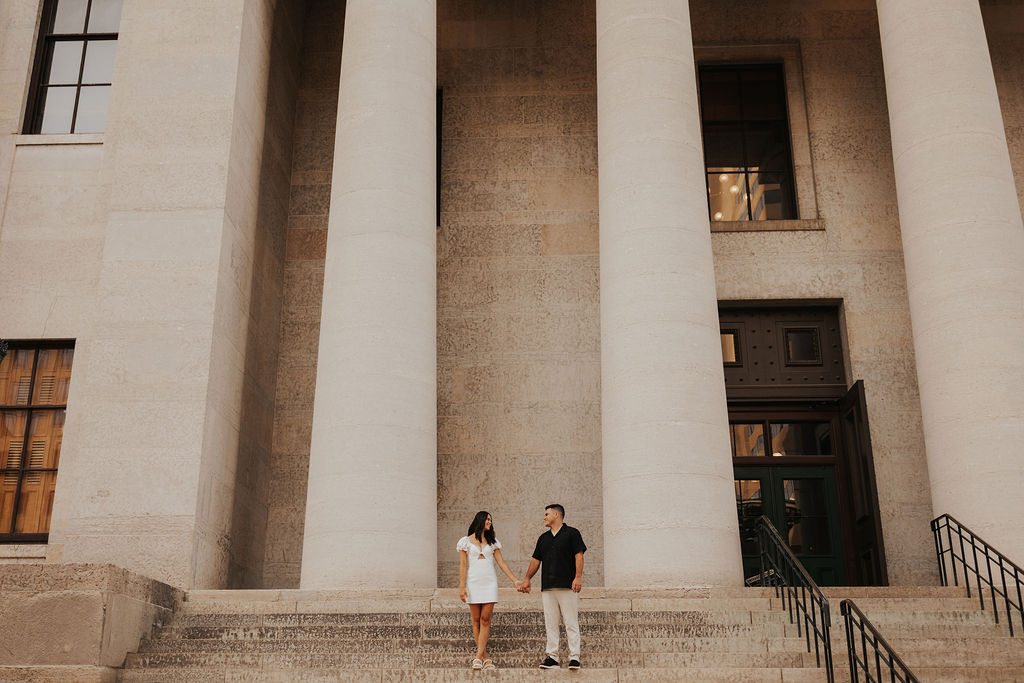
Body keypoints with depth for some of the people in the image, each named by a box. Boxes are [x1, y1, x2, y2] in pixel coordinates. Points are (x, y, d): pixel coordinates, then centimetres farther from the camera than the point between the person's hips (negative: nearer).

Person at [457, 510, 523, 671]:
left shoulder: (492, 542, 14)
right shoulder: (466, 541, 6)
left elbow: (502, 563, 11)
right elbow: (463, 565, 2)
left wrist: (515, 580, 4)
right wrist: (462, 586, -6)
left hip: (489, 582, 2)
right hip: (473, 582, -2)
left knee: (485, 620, -8)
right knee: (476, 620, -2)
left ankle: (478, 657, -11)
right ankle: (485, 658, 3)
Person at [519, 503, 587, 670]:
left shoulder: (572, 533, 3)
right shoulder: (543, 538, 20)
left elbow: (579, 556, -4)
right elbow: (536, 560, 23)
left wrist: (578, 577, -15)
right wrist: (527, 579, 18)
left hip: (568, 586, -6)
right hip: (548, 587, 6)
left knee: (571, 623, -6)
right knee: (550, 623, 4)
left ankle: (574, 657, -4)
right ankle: (552, 656, 9)